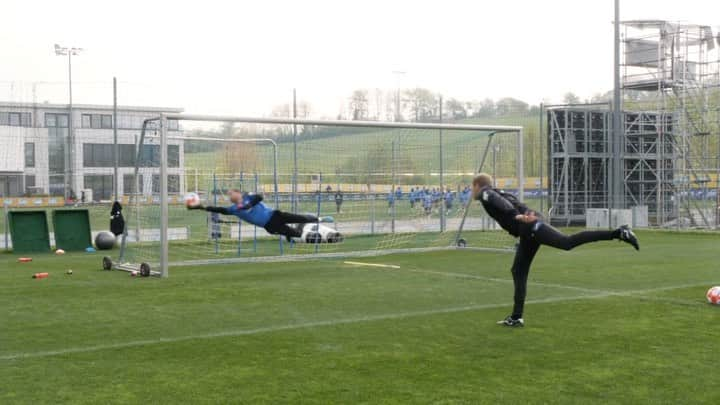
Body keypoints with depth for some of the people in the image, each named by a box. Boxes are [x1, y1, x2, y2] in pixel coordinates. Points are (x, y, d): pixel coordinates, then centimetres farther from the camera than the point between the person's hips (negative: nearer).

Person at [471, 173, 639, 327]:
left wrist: (517, 217, -29)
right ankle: (516, 317, 17)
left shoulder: (486, 194, 4)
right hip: (529, 231, 10)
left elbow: (501, 203, -15)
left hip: (529, 227, -10)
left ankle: (617, 233, -30)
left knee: (568, 242, -25)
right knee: (519, 271, 13)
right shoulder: (497, 193, 32)